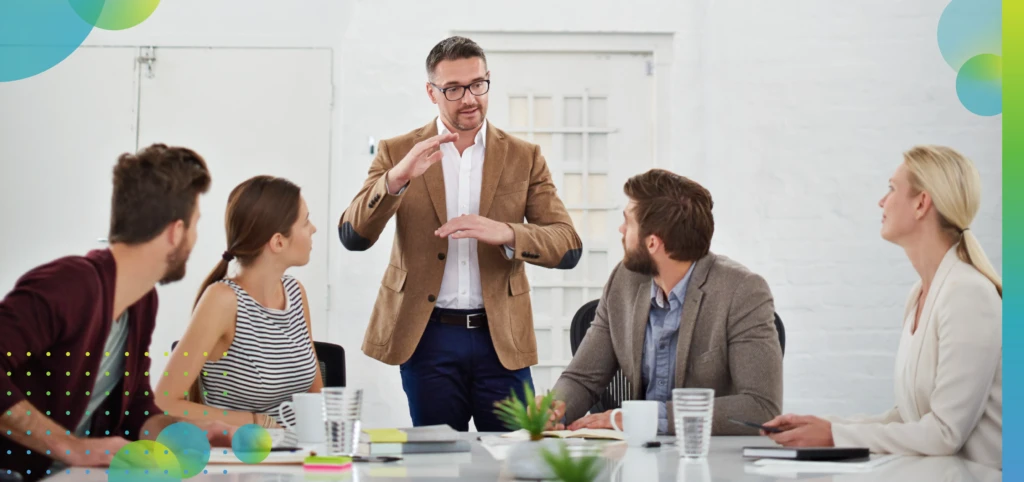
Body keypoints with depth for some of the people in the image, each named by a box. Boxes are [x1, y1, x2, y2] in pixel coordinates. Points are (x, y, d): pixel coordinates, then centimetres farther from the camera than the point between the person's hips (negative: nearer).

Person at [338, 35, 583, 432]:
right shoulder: (398, 153, 4)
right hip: (428, 337, 0)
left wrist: (505, 233, -21)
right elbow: (352, 236, -6)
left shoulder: (524, 157, 5)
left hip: (502, 339, 1)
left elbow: (568, 247, -2)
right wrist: (397, 176, -23)